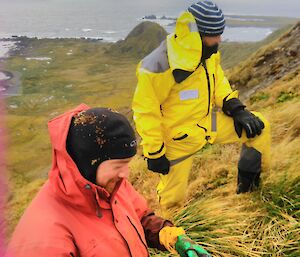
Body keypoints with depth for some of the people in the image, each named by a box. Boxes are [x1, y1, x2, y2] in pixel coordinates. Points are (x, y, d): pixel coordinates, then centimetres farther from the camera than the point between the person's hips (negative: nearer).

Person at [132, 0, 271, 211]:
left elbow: (217, 77, 11)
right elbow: (145, 111, -22)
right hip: (179, 137, -6)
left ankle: (247, 185, 21)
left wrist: (234, 106, -3)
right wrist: (154, 153, -16)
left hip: (208, 121, 7)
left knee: (259, 126, 2)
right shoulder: (160, 67, -30)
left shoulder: (207, 51, -8)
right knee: (174, 197, 5)